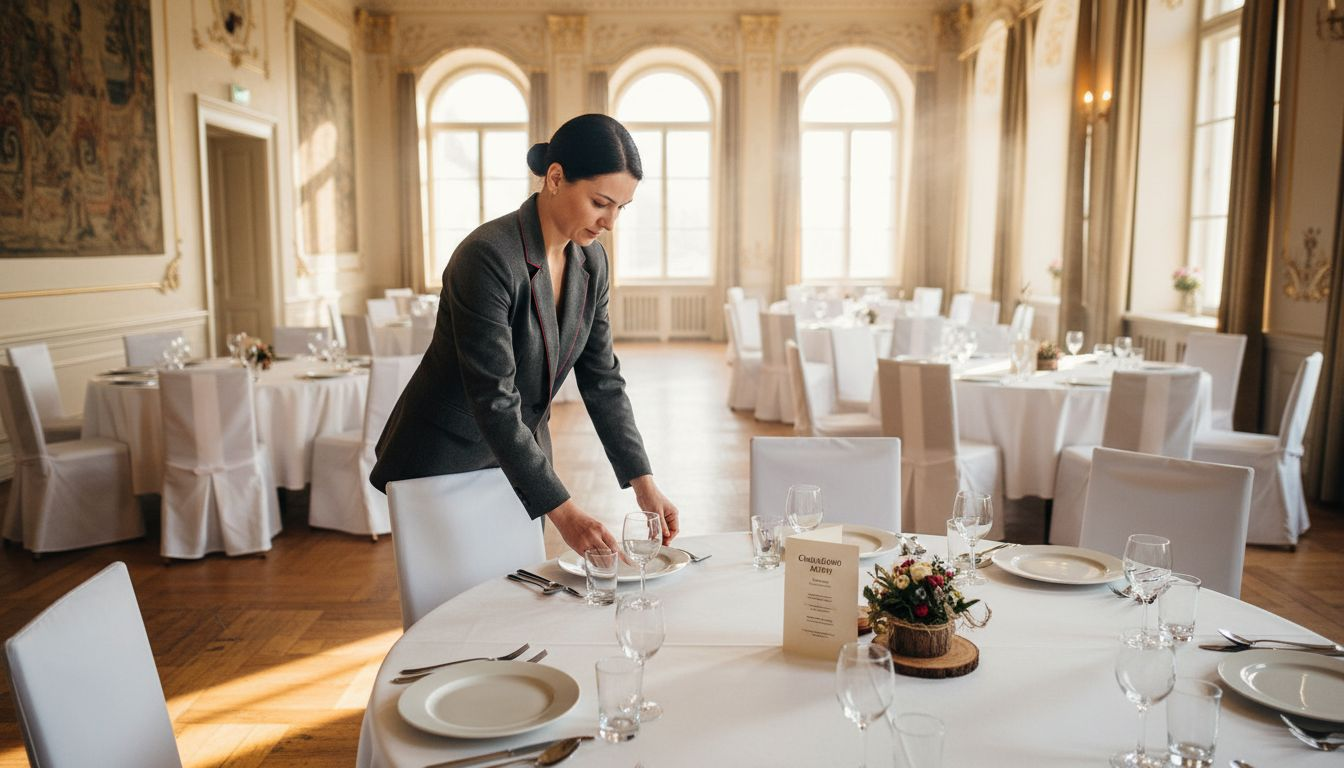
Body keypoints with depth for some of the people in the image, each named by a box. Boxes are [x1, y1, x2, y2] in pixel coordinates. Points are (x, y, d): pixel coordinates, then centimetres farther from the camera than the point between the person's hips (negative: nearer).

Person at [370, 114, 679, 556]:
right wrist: (562, 511, -31)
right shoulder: (488, 257, -27)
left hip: (520, 456, 7)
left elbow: (602, 379, 0)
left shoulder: (591, 260, -4)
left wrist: (642, 482, -8)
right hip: (444, 459, -6)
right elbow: (493, 401, -30)